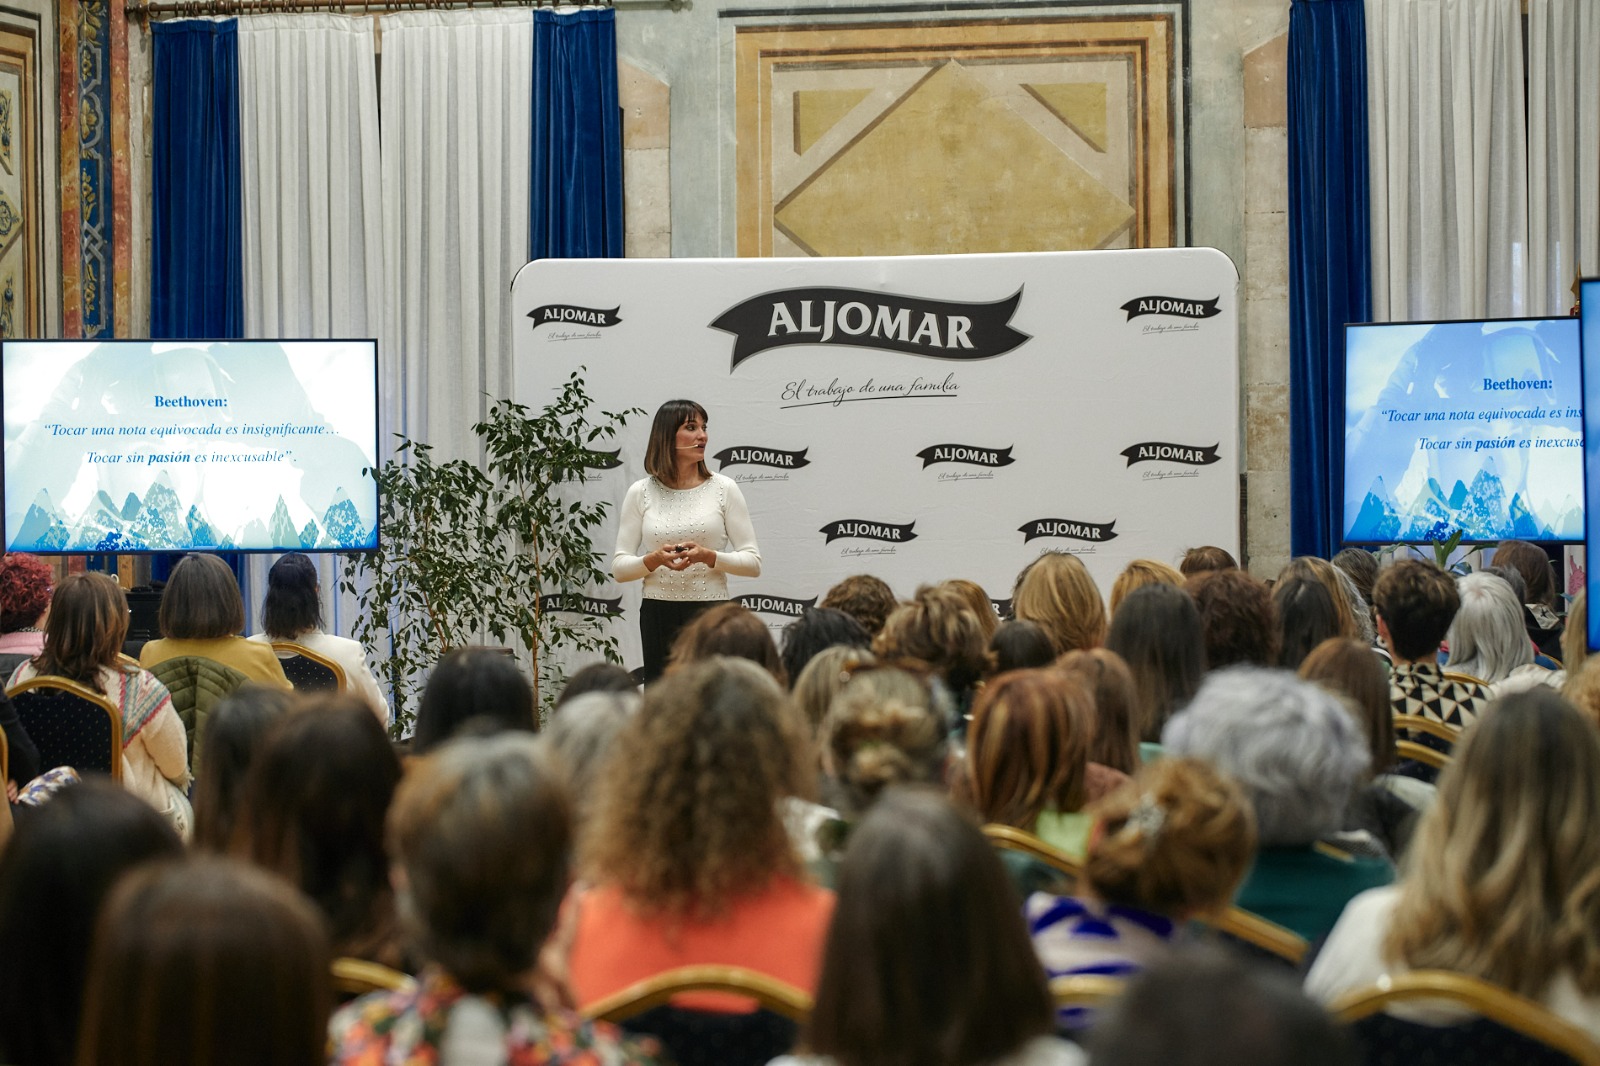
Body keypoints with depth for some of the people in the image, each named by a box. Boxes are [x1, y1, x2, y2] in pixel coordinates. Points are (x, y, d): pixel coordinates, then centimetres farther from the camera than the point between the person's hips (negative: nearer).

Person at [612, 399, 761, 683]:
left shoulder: (724, 489, 3)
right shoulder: (641, 493, 6)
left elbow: (753, 562, 0)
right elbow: (619, 567, 4)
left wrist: (708, 557, -17)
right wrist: (654, 560, -16)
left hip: (711, 614, -1)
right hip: (658, 614, 1)